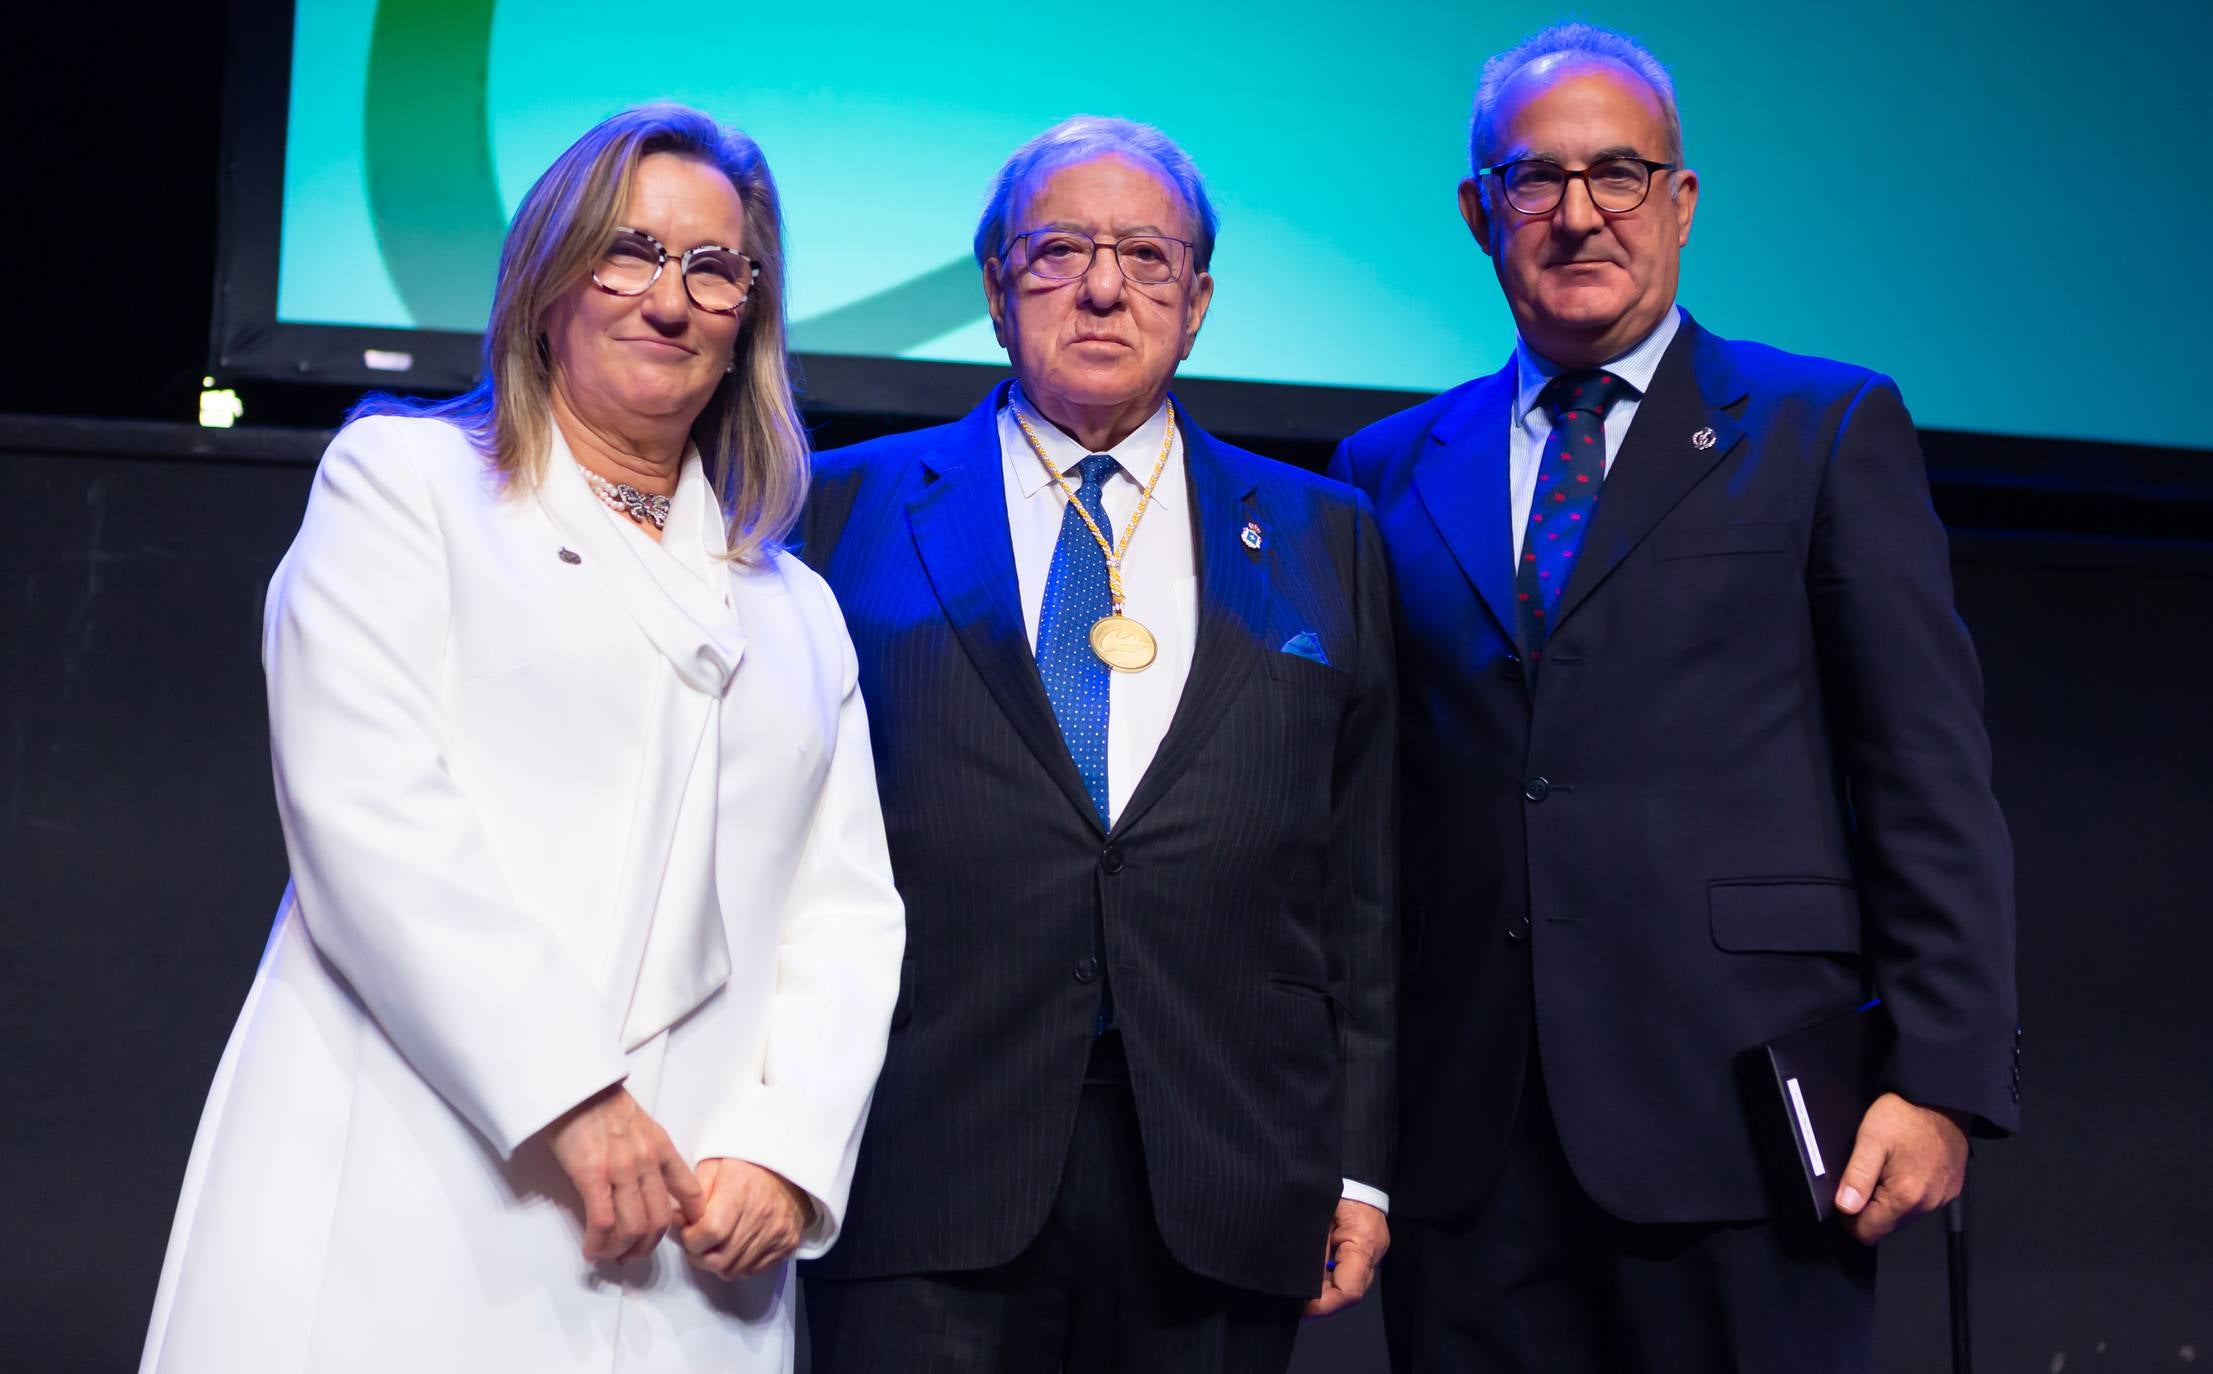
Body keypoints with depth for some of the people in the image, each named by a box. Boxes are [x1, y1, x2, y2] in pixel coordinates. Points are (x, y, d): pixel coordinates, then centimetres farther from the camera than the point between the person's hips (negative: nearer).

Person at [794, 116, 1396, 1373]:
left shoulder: (1323, 539, 11)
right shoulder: (852, 512, 7)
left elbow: (1364, 880, 8)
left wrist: (1362, 1163, 4)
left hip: (1222, 1192, 2)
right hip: (923, 1192, -1)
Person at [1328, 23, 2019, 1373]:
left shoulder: (1830, 429, 6)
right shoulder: (1392, 471, 13)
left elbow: (1933, 780, 0)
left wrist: (1942, 1075, -7)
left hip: (1738, 1111, -2)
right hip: (1469, 1141, 3)